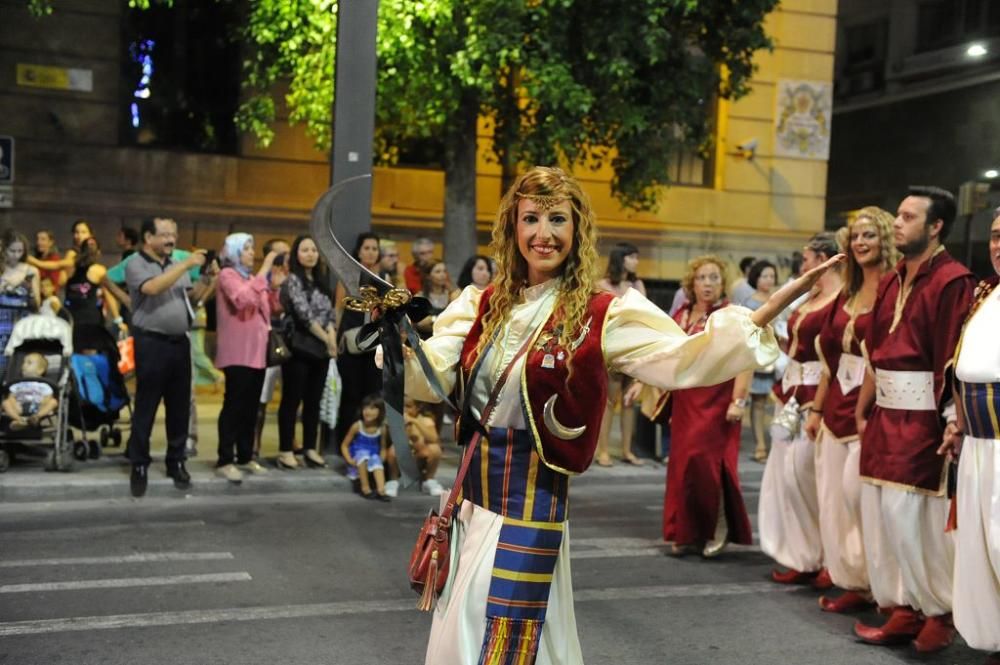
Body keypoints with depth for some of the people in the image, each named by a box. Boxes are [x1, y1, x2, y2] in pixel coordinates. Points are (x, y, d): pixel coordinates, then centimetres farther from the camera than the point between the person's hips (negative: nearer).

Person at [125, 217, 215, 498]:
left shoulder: (178, 265, 14)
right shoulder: (135, 264, -5)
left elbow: (192, 296, 13)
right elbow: (153, 287, -23)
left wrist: (206, 278, -4)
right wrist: (186, 266, -21)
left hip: (180, 342, 6)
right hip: (151, 343, -6)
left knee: (180, 406, 10)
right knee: (145, 407, 0)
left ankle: (176, 462, 21)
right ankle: (139, 467, 8)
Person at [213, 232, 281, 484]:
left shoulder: (252, 276, 18)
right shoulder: (227, 275, -6)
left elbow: (268, 308, 20)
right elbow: (244, 299, -24)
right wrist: (264, 271, -21)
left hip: (257, 350, 8)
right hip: (237, 352, -8)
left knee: (250, 406, 10)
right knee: (234, 405, -8)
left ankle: (245, 457, 17)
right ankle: (225, 461, -6)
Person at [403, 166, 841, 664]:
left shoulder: (602, 316, -10)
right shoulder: (481, 306, 4)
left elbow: (683, 359, -21)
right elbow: (428, 377, -2)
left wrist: (776, 304, -30)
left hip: (530, 508, -5)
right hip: (472, 498, 5)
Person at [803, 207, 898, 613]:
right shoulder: (847, 294, 14)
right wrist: (817, 408, 16)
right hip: (836, 407, 8)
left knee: (856, 494, -4)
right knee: (833, 499, 9)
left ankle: (867, 582, 11)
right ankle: (849, 580, 20)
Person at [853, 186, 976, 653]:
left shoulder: (953, 281, -11)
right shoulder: (891, 283, 14)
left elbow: (955, 360, -17)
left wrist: (953, 421, -21)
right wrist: (863, 412, 13)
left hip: (923, 414, -8)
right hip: (885, 413, 8)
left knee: (923, 515, -1)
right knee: (882, 510, 10)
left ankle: (940, 611, 16)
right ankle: (903, 610, 20)